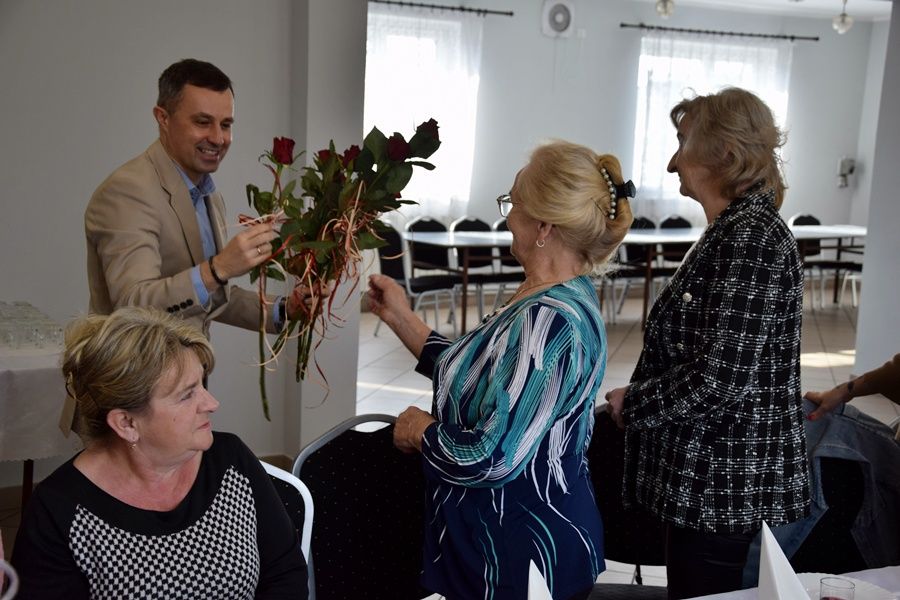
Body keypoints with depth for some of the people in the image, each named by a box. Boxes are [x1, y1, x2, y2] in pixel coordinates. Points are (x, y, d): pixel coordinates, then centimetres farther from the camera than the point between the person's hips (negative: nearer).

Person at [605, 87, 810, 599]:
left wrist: (633, 404, -12)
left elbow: (720, 380, -25)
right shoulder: (736, 229, 12)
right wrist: (642, 396, 9)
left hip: (721, 483, -10)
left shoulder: (750, 237, -20)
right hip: (716, 477, 10)